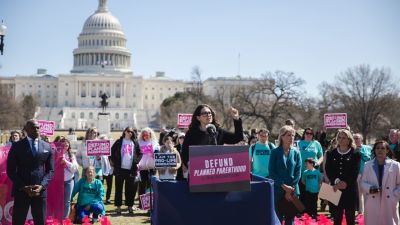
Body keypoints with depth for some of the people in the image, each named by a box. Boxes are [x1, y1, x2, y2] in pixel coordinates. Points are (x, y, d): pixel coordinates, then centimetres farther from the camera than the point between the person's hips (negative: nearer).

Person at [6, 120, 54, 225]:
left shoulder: (47, 147, 8)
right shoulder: (17, 146, 1)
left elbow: (50, 170, 8)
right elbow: (11, 170, -1)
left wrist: (42, 186, -8)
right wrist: (23, 187, -12)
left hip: (40, 191, 2)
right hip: (21, 191, -2)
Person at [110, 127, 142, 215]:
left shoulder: (135, 143, 9)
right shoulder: (119, 142, 5)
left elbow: (140, 153, 12)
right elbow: (112, 151, 8)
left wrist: (137, 161, 0)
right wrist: (112, 160, 0)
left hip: (131, 169, 1)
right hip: (120, 168, -1)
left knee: (130, 188, 6)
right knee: (119, 188, 3)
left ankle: (130, 205, 15)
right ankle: (118, 206, 9)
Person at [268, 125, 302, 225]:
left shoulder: (296, 152, 4)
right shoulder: (275, 152, -2)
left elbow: (298, 172, 1)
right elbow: (271, 172, -6)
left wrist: (290, 189, -7)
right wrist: (283, 186, -14)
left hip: (292, 191, 2)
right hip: (278, 190, -2)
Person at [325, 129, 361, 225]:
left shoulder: (355, 154, 5)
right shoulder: (331, 153, 12)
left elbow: (355, 172, -5)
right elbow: (328, 170, 1)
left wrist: (345, 183, -17)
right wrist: (337, 181, -15)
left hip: (350, 190, -2)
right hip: (335, 190, 2)